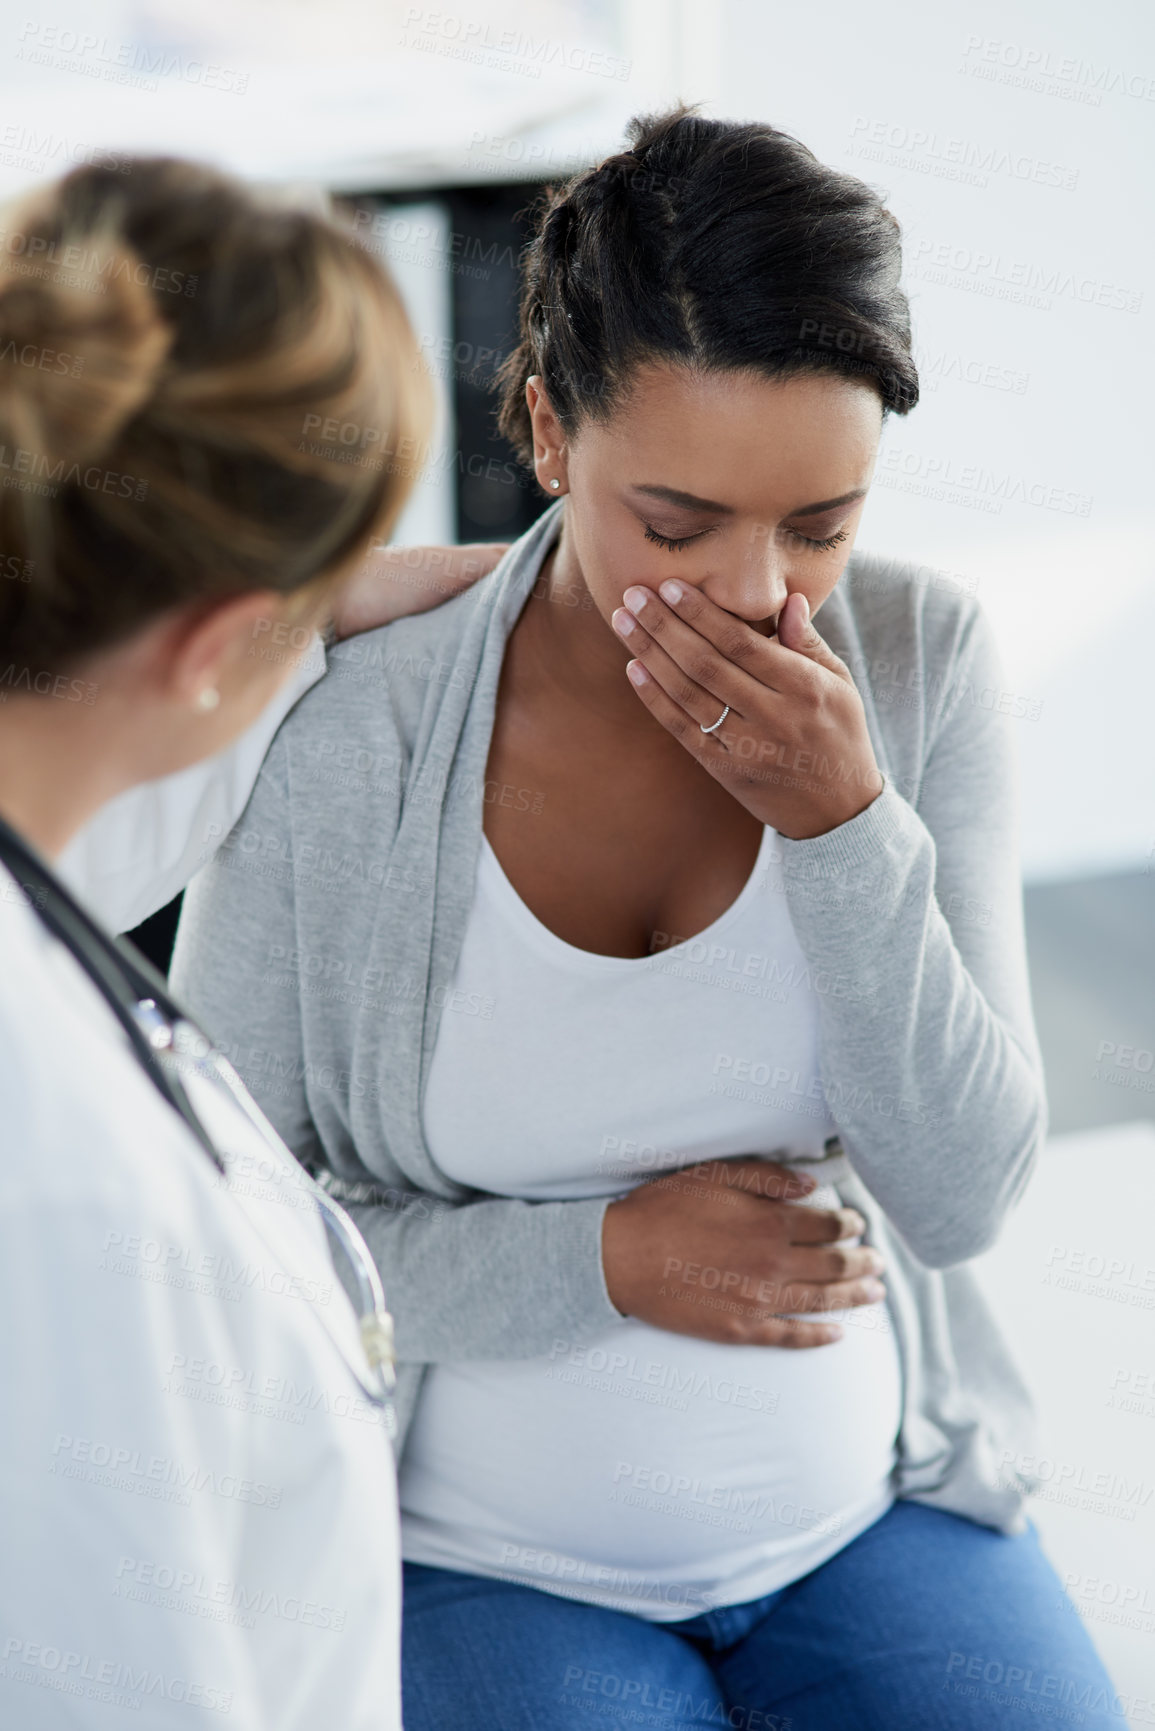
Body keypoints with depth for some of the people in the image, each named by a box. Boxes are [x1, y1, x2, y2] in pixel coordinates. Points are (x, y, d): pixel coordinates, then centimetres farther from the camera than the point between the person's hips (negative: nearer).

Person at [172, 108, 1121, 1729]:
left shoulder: (924, 666, -11)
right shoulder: (340, 748, -19)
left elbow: (964, 1194, -13)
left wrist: (840, 822, -27)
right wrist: (602, 1259, -20)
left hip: (873, 1503, 3)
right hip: (487, 1561, -2)